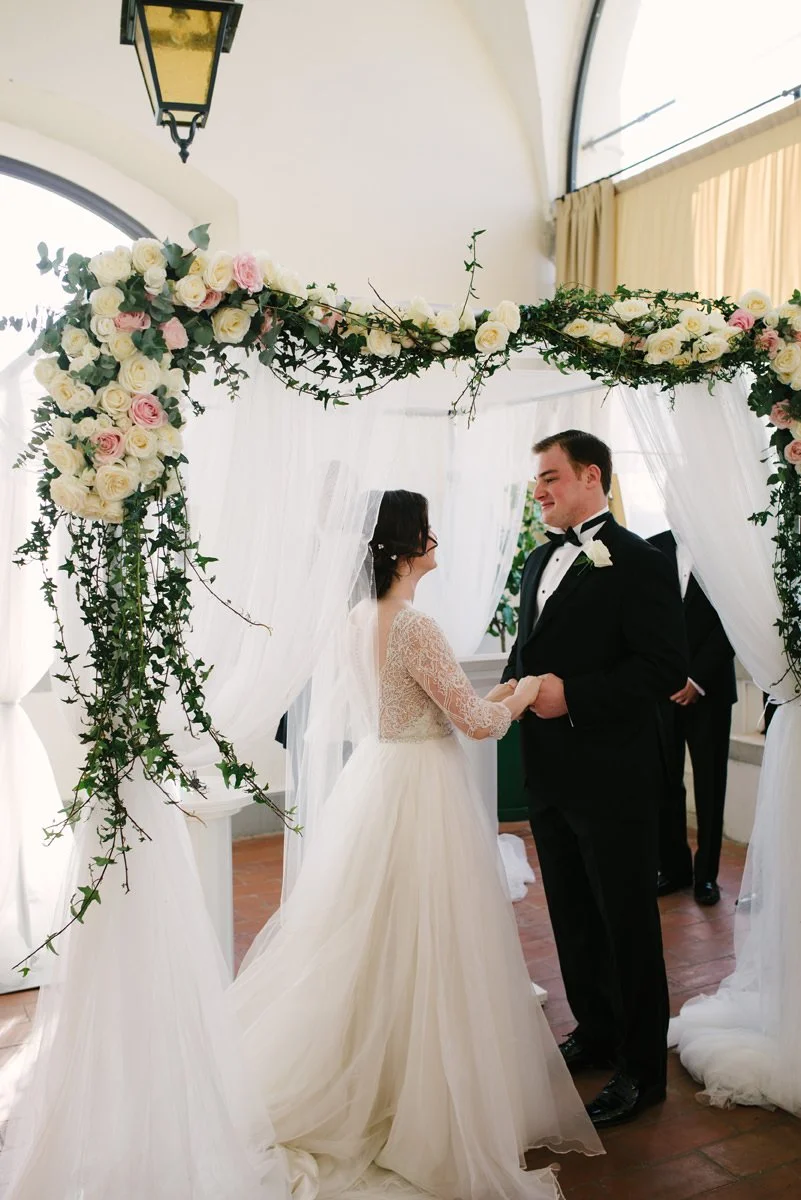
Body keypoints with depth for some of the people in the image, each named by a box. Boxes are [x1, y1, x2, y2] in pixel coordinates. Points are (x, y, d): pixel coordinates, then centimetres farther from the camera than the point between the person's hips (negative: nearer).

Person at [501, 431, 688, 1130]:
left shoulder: (639, 563, -13)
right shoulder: (540, 561, 12)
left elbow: (665, 667, -20)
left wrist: (572, 695, -25)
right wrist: (510, 692, 1)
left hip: (612, 777, -8)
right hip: (550, 775, 8)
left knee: (627, 923, 6)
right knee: (572, 915, 20)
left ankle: (643, 1068, 23)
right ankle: (594, 1032, 39)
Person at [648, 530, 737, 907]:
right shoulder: (652, 549, 5)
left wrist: (697, 679, -9)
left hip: (708, 686, -1)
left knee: (710, 783, 6)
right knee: (664, 780, 2)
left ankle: (706, 872, 19)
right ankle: (674, 866, 16)